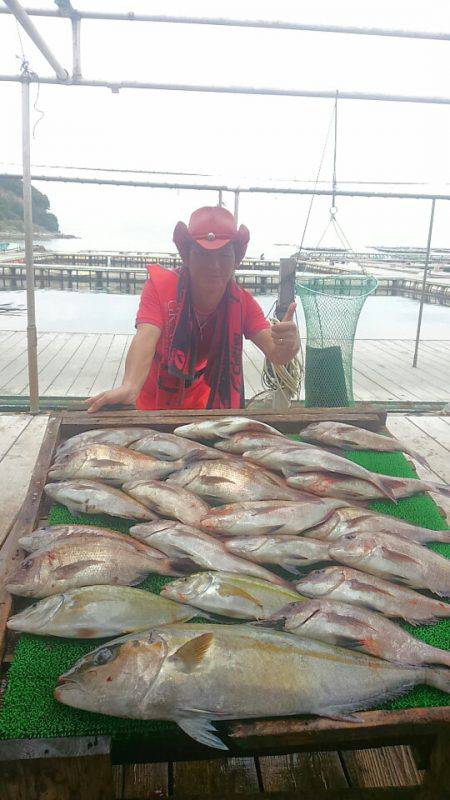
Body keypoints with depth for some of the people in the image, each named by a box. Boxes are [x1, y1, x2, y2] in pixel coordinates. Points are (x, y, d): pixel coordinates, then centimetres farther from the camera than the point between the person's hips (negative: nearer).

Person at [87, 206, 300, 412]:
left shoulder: (242, 302, -11)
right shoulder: (160, 285, -18)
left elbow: (274, 353, -21)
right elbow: (146, 337, -34)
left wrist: (287, 345, -47)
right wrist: (129, 387, -54)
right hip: (156, 407, -5)